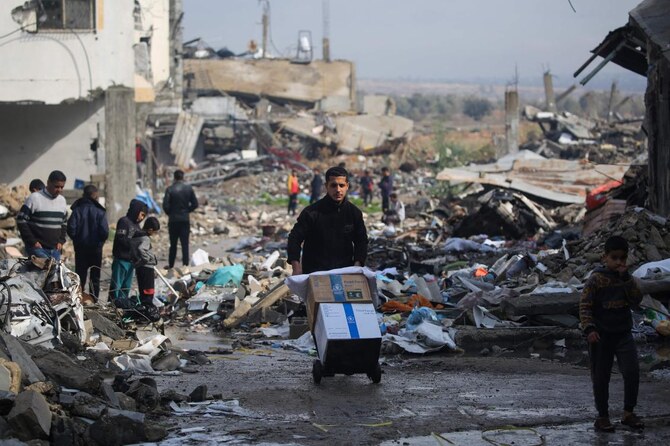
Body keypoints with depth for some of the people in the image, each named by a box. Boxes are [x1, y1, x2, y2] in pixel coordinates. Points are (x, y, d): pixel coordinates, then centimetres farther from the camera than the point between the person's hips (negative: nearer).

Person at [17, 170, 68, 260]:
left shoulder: (62, 200, 12)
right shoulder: (34, 198, -8)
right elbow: (21, 220, -8)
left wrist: (61, 241, 8)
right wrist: (32, 242, -12)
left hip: (55, 249, 6)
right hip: (38, 248, -6)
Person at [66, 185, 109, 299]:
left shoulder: (77, 209, -6)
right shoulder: (100, 211, -10)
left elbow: (71, 228, -11)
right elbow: (104, 231, -15)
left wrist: (76, 239, 6)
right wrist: (100, 240, 5)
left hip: (80, 247, 1)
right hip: (96, 248, -1)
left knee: (80, 274, 9)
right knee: (95, 276, 9)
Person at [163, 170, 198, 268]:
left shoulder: (170, 189, -10)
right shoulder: (188, 188, -3)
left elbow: (165, 205, -13)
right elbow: (195, 204, -1)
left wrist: (170, 213, 5)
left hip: (173, 220, -1)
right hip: (185, 219, 1)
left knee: (173, 244, 9)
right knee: (185, 244, 3)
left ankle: (171, 265, 16)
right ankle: (185, 265, -1)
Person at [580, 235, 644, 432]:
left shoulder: (627, 279, 4)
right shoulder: (596, 279, -9)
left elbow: (636, 300, -10)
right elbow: (585, 306, -10)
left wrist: (626, 278, -17)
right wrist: (589, 329, -21)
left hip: (623, 334, 3)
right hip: (601, 336, -3)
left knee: (632, 372, -7)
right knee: (601, 377, 5)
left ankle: (628, 413, 7)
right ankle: (602, 415, 17)